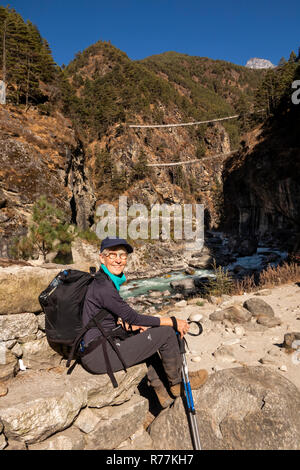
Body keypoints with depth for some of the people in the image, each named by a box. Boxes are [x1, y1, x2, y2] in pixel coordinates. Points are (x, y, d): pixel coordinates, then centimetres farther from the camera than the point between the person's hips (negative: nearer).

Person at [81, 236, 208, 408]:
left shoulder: (109, 281, 8)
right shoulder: (102, 286, -22)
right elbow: (132, 317, -20)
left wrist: (132, 326, 6)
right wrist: (173, 321, -12)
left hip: (97, 347, 10)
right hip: (99, 356, -10)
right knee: (166, 332, -9)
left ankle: (161, 391, 32)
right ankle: (177, 383, 15)